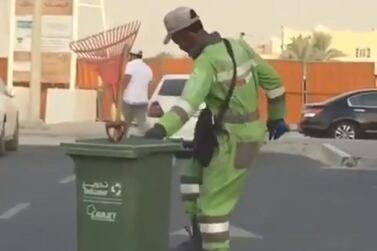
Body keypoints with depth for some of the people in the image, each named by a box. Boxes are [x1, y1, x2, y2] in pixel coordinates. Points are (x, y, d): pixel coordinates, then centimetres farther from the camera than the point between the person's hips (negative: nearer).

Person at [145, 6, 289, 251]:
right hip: (247, 130, 9)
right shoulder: (239, 46, 4)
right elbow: (273, 80, 10)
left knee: (213, 202, -1)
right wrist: (276, 117, 21)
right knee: (193, 177, 19)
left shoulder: (206, 62, -22)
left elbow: (191, 100, -41)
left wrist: (161, 129, -53)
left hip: (235, 141, -9)